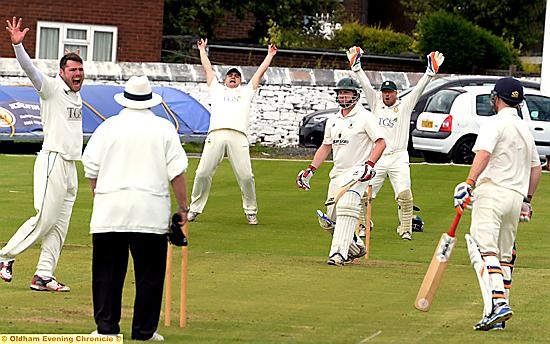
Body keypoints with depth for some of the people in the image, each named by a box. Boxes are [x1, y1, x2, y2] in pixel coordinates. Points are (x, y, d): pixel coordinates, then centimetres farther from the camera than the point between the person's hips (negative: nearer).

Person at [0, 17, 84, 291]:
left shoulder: (76, 96, 15)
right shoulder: (52, 88, -7)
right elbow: (29, 68, -22)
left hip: (70, 166, 8)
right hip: (52, 160, -8)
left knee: (60, 225, 5)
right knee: (45, 219, -11)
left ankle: (43, 276, 7)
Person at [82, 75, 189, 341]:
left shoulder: (108, 127, 4)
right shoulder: (164, 129, 2)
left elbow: (91, 169, 6)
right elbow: (177, 172, -1)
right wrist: (183, 207, 8)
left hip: (109, 210, 1)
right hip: (151, 214, -1)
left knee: (107, 272, 7)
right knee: (149, 274, 4)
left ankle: (106, 327, 5)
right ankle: (144, 330, 4)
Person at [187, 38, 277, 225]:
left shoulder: (246, 92, 29)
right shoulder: (217, 89, 29)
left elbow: (259, 73, 32)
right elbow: (207, 68, 35)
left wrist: (270, 55, 39)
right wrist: (202, 49, 43)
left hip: (238, 136, 0)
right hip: (216, 134, 0)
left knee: (246, 176, -10)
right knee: (203, 173, -8)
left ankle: (251, 211, 3)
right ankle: (194, 209, 2)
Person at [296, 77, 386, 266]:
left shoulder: (365, 117, -4)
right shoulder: (333, 121, 16)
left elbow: (380, 142, -10)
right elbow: (325, 147, 24)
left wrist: (370, 164, -23)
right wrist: (310, 170, 15)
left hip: (356, 173, -7)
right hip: (337, 174, 8)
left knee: (346, 208, -27)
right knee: (329, 220, 4)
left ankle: (338, 253, -33)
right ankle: (356, 247, 24)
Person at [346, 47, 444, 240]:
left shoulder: (404, 105, 7)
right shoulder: (376, 104, 11)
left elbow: (419, 88, -3)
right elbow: (365, 84, 4)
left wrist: (431, 71, -15)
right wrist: (355, 66, -6)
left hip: (398, 158, -2)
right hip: (376, 158, 2)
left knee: (404, 194, -16)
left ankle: (405, 229, -4)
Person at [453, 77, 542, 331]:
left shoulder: (495, 124, -3)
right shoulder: (525, 129, 21)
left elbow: (483, 153, -20)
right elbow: (536, 169, 26)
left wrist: (469, 183, -29)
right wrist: (527, 200, 32)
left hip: (492, 190, -8)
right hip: (516, 196, 8)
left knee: (484, 249, -18)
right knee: (505, 255, 12)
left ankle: (497, 303, -35)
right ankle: (498, 317, 10)